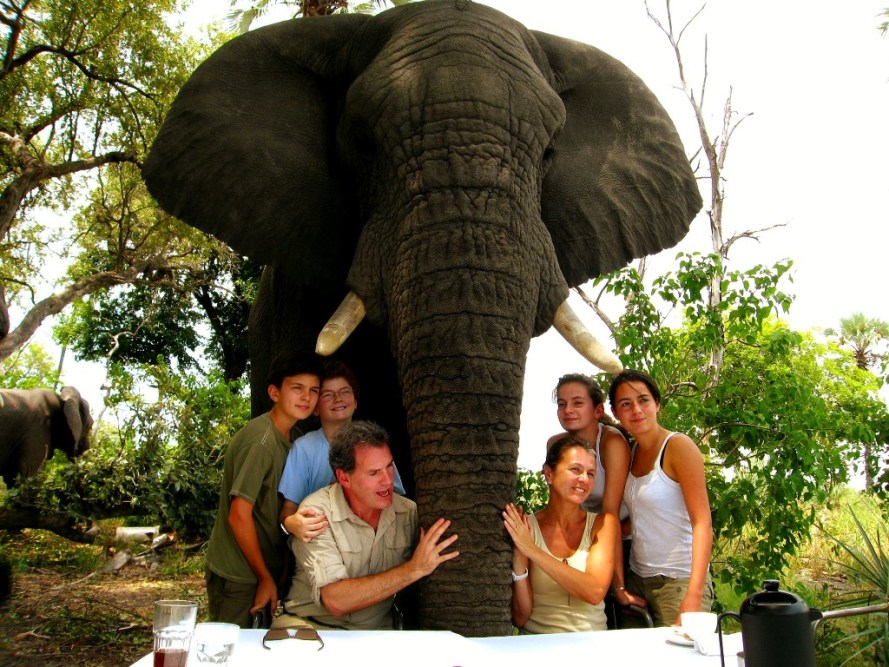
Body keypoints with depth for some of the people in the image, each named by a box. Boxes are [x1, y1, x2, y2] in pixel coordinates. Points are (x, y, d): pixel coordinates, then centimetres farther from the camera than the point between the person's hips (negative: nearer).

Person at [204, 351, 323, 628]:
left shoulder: (284, 438, 8)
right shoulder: (261, 441, -21)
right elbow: (239, 515, -22)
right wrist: (265, 578, -15)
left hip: (259, 573, 9)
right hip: (238, 578, -9)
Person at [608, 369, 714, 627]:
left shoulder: (678, 446, -13)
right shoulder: (631, 451, 8)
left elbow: (702, 523, -18)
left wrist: (693, 597, -26)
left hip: (678, 581, -6)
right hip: (637, 578, 6)